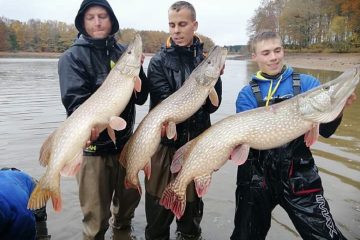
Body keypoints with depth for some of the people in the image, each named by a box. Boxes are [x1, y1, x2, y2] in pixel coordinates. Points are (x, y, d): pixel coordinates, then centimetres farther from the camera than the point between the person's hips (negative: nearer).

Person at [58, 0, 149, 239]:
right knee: (97, 215, 2)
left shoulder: (124, 52, 6)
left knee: (130, 197, 20)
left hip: (125, 141, 5)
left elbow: (141, 97, 0)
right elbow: (75, 98, -20)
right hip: (93, 144, -4)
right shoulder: (73, 56, -6)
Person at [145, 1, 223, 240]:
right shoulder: (159, 61, -4)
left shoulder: (207, 57, 1)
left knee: (192, 203, 20)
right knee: (159, 206, 6)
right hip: (166, 143, -2)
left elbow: (212, 105, -7)